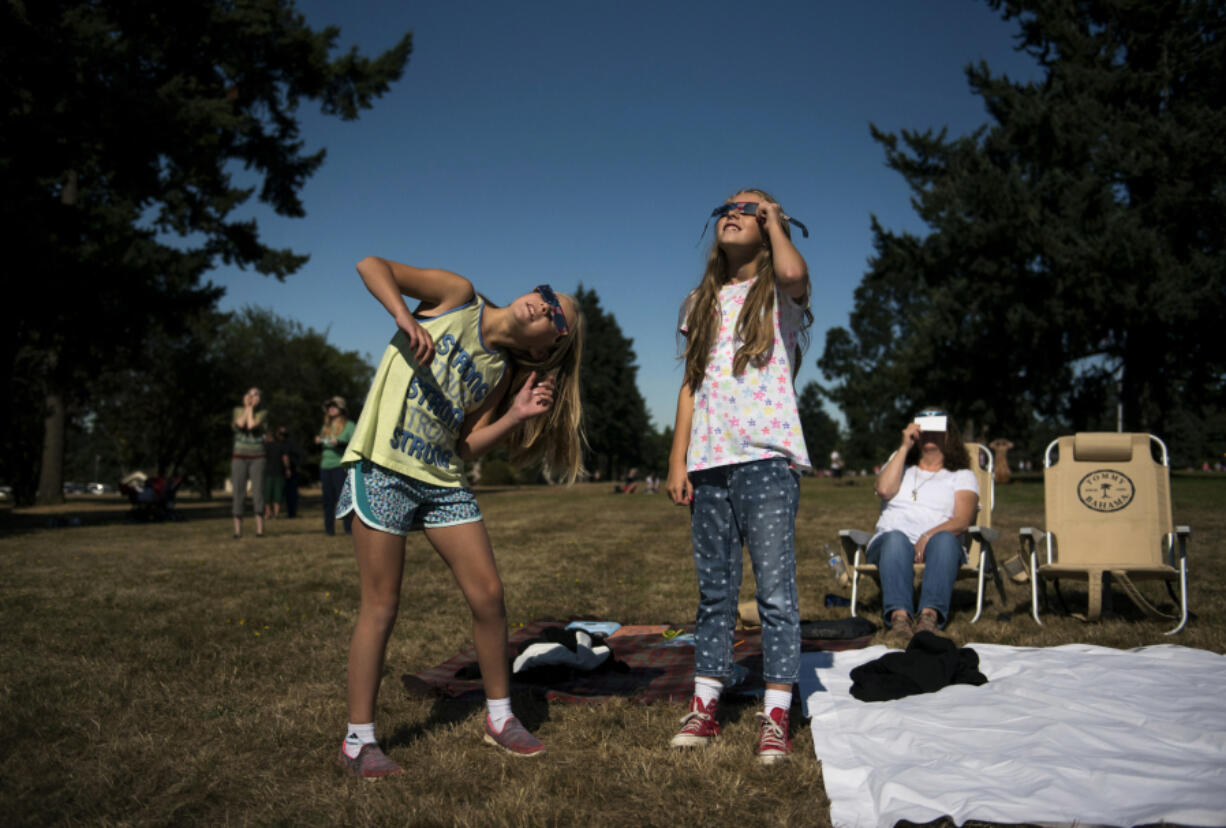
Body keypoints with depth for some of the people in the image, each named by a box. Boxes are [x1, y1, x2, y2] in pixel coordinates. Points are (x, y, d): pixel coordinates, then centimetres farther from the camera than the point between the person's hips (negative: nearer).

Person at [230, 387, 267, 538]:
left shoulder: (262, 413, 0)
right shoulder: (237, 411, 5)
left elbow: (251, 425, -19)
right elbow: (239, 424, -17)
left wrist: (251, 407, -7)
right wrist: (246, 407, -8)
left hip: (257, 458, -1)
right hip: (239, 457, 1)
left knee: (258, 492, -7)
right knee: (238, 493, -3)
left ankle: (260, 529, -6)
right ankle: (237, 530, 0)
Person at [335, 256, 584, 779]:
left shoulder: (504, 372, 7)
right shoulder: (457, 297, -3)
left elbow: (468, 445, 1)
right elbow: (371, 265, -9)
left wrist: (516, 414, -12)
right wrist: (406, 319, -22)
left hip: (443, 480, 5)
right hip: (383, 468, -5)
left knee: (488, 595, 3)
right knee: (381, 606, -2)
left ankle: (499, 717, 22)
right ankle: (358, 740, 14)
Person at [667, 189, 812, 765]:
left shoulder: (780, 295, 6)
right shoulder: (703, 302, 20)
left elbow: (794, 272, -22)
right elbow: (690, 385, 16)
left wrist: (775, 220, -2)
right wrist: (677, 459, 7)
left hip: (766, 459, -4)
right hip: (709, 463, 5)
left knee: (775, 589, -5)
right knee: (714, 590, 8)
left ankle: (775, 718, 3)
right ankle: (703, 709, 16)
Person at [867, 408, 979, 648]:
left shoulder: (962, 475, 21)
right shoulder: (900, 464, 29)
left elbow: (962, 521, 2)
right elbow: (884, 489, 2)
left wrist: (929, 536, -18)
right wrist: (904, 447, 5)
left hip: (937, 544, 0)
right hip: (891, 543, 1)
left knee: (945, 539, -36)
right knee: (896, 538, -36)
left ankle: (930, 615, -52)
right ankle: (899, 616, -54)